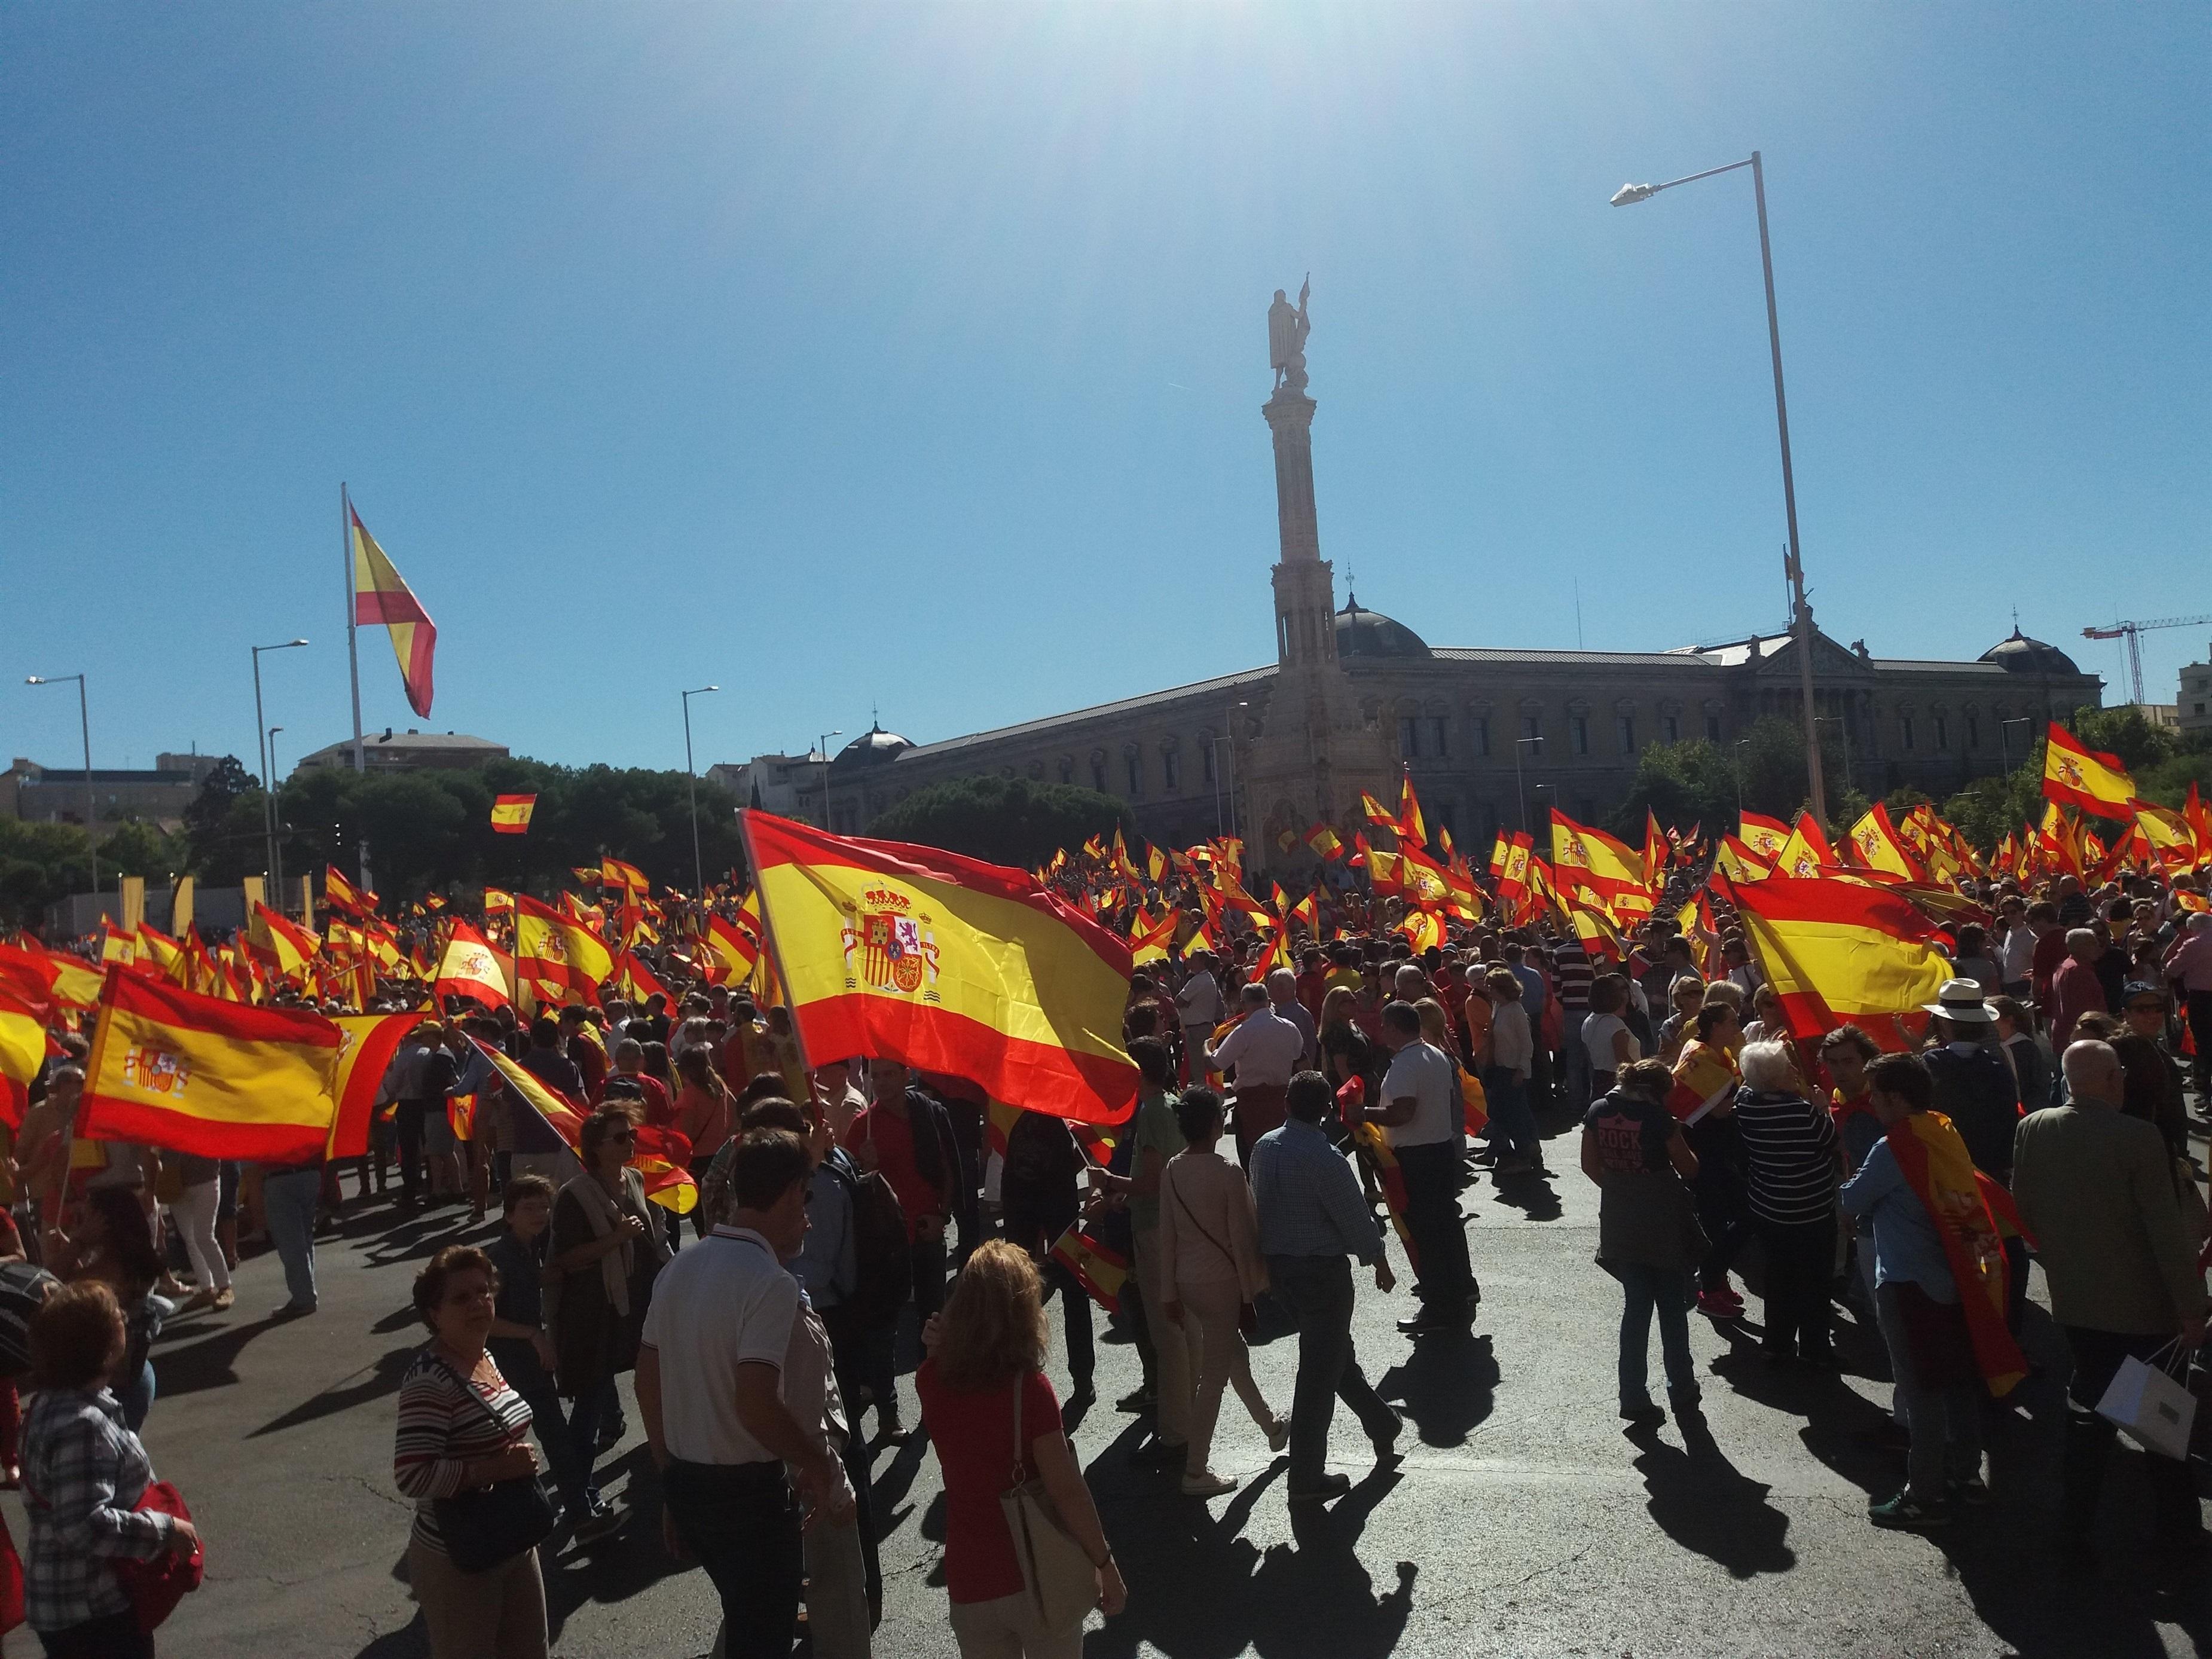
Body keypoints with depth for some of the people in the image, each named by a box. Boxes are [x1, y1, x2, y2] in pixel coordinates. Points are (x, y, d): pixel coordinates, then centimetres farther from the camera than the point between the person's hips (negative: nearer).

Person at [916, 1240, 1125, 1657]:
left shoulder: (932, 1379, -7)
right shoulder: (1029, 1387, -21)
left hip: (969, 1583, 3)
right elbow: (1066, 1492, -20)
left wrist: (943, 1348, -3)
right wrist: (1106, 1564, -9)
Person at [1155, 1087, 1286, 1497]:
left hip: (1186, 1278, 7)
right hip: (1221, 1280, -7)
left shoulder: (1172, 1171, -1)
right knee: (1215, 1376, 2)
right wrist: (1249, 1293, -6)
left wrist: (1169, 1293, 10)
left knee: (1235, 1355, 25)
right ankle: (1196, 1472, 6)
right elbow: (1243, 1240, -16)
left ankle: (1272, 1427, 45)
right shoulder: (1228, 1175, -19)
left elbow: (1167, 1236, 3)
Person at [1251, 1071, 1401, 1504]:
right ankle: (1307, 1478, 8)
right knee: (1320, 1370, 2)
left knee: (1334, 1351, 23)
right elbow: (1355, 1216, -16)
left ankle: (1382, 1424, 40)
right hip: (1321, 1268, -8)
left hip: (1278, 1263, 8)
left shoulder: (1264, 1147, -1)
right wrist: (1379, 1262, 0)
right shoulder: (1325, 1158, -22)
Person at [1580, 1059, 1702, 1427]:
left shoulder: (1599, 1112, -3)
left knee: (1636, 1307, 13)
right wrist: (1676, 1134, 6)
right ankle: (1682, 1391, 26)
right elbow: (1689, 1169, -9)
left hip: (1621, 1226, 4)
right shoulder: (1658, 1117, -17)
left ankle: (1635, 1399, 12)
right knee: (1672, 1309, 13)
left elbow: (1590, 1165, 4)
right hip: (1663, 1226, -4)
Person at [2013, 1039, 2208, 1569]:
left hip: (2073, 1301, 4)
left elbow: (2022, 1212, 5)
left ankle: (2076, 1525, 18)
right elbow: (2167, 1231, -19)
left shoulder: (2032, 1129, -5)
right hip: (2141, 1305, -4)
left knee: (2089, 1407, 17)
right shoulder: (2137, 1137, -20)